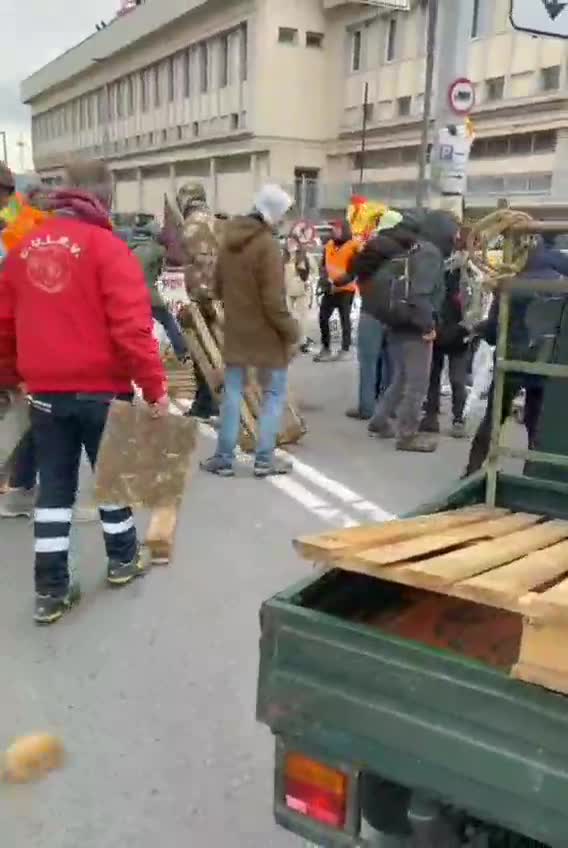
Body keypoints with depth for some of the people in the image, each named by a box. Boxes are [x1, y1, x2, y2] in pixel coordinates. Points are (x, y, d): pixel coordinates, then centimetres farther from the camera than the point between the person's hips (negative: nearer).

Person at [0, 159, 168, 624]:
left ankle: (51, 589, 13)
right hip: (100, 389, -4)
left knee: (55, 485, 10)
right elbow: (131, 325, -18)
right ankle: (123, 558, 32)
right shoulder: (105, 246, -11)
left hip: (45, 390, 4)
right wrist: (155, 386, -13)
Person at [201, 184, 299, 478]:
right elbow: (274, 299, -20)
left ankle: (224, 459, 13)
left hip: (235, 331, 6)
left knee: (232, 394, 11)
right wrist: (291, 332, -12)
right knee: (274, 393, 6)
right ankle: (264, 459, 5)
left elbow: (219, 286, 17)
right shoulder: (267, 245, -17)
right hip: (266, 333, -6)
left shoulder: (229, 241, 7)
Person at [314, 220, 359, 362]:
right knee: (323, 317, 6)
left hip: (345, 290, -6)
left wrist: (337, 283, -22)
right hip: (329, 289, 6)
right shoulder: (329, 245, 11)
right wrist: (324, 278, -1)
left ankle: (345, 349, 12)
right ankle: (325, 348, 17)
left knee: (344, 319, 2)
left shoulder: (354, 246, -9)